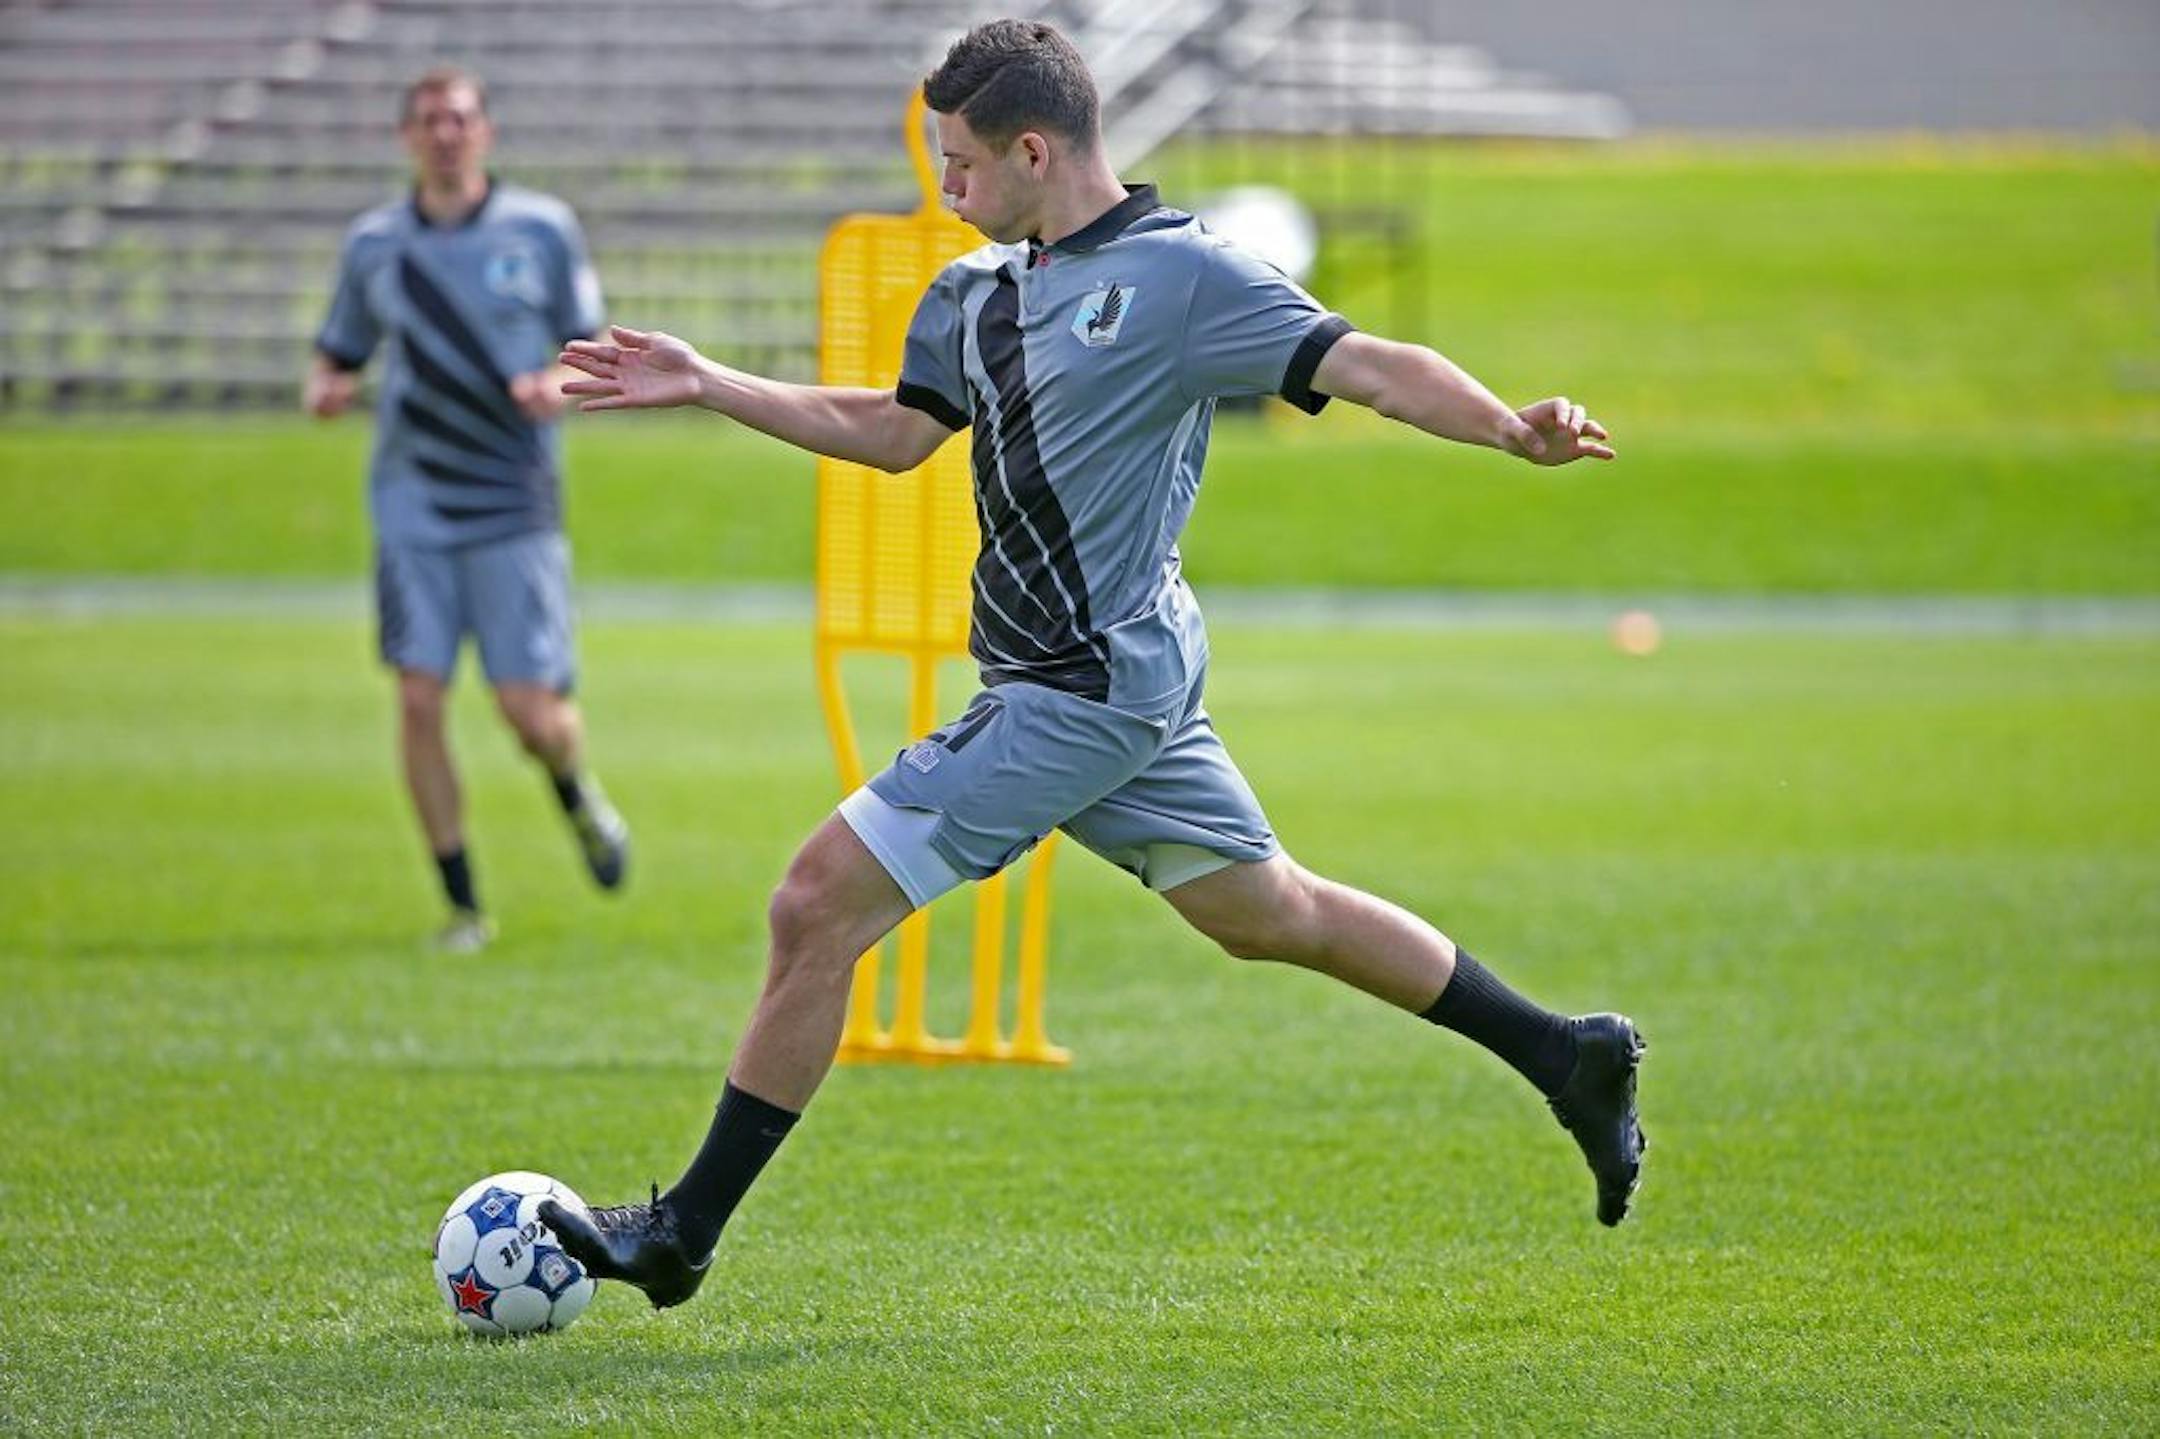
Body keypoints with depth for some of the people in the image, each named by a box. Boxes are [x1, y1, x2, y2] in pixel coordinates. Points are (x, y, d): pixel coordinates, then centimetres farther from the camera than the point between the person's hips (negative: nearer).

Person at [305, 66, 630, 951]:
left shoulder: (543, 230, 3)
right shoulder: (373, 243, 8)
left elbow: (588, 348, 9)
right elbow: (338, 355, 16)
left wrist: (561, 386, -14)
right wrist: (324, 389, -7)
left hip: (514, 503, -2)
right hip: (411, 503, 2)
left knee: (531, 710, -6)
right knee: (419, 697, -9)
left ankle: (576, 793, 31)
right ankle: (462, 904, 2)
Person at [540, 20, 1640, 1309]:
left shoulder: (1183, 274, -12)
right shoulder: (977, 292, 13)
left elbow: (1370, 367, -15)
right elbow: (893, 430, 24)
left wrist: (1514, 429, -31)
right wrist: (704, 385, 20)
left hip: (1091, 686, -9)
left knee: (822, 905, -10)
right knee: (1271, 913, 18)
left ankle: (685, 1234, -3)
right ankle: (1567, 1058, 28)